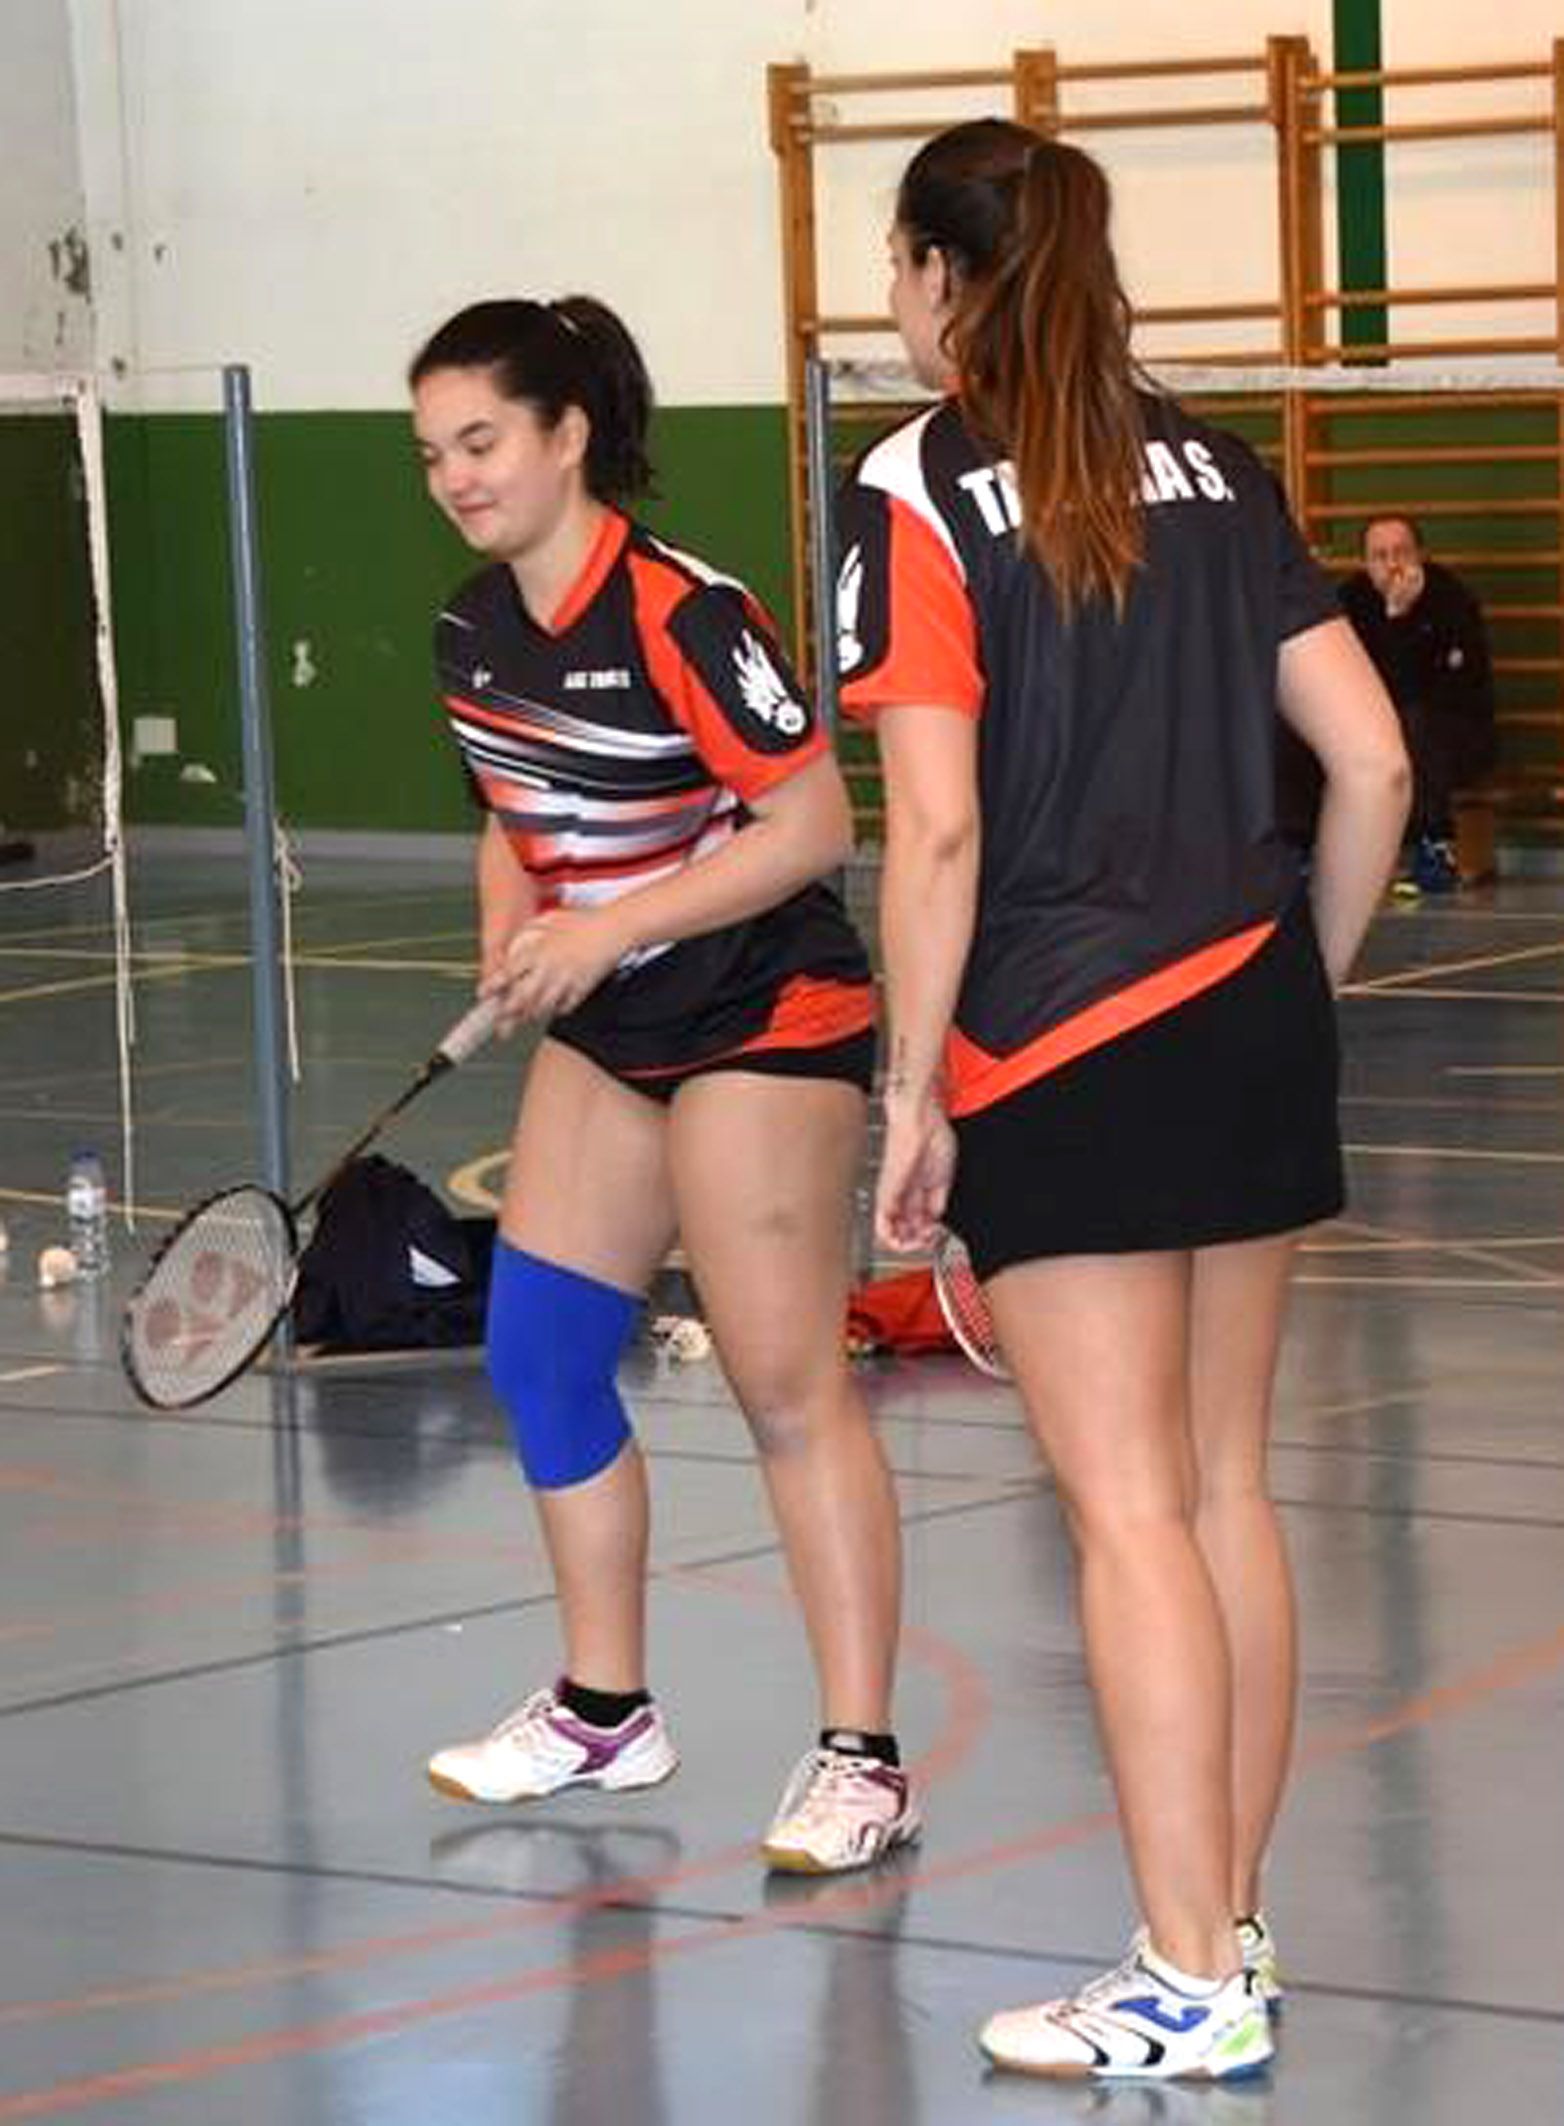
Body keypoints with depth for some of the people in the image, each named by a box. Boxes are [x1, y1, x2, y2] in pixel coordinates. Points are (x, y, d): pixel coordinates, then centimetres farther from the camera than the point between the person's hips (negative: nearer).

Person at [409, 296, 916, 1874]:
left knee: (787, 1386, -9)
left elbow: (812, 822, -21)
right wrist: (512, 932, -3)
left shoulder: (681, 614, -21)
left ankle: (862, 1761, -3)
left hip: (762, 1022, -9)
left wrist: (613, 927, -23)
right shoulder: (473, 631, 4)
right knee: (536, 1354, 9)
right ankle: (604, 1711, 24)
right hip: (604, 1031, 9)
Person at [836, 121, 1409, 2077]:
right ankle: (1233, 1931, 20)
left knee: (1130, 1510, -2)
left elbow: (938, 836, -14)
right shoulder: (1210, 471, 9)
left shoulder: (920, 490, -8)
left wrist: (912, 1096, -7)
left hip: (1063, 1058, -6)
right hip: (1253, 1019, 6)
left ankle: (1189, 1985, 1)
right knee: (1225, 1484, 13)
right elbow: (1372, 763, 7)